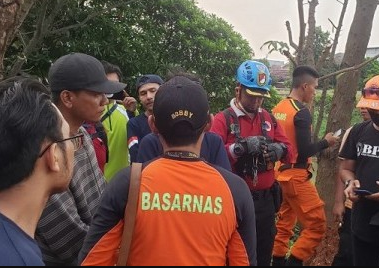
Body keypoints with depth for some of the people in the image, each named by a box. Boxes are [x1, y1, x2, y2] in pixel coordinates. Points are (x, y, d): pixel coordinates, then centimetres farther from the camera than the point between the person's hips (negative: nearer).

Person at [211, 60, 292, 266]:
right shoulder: (223, 119, -8)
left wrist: (279, 149, -15)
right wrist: (241, 146, -31)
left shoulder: (268, 118, 11)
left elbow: (288, 148, 7)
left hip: (266, 199, 5)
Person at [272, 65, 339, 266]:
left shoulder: (278, 109, 8)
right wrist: (326, 142, -3)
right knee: (316, 224, 0)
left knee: (284, 223, 17)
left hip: (280, 174, 9)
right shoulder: (301, 112, -15)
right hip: (295, 176, -9)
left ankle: (278, 260, 24)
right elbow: (305, 151, -17)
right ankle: (294, 261, 2)